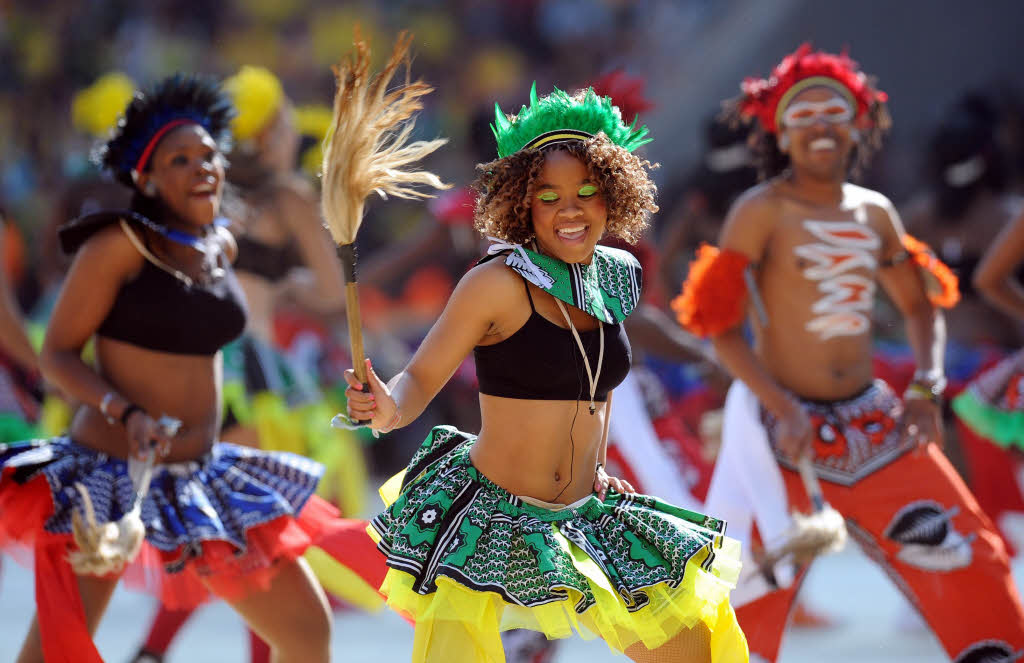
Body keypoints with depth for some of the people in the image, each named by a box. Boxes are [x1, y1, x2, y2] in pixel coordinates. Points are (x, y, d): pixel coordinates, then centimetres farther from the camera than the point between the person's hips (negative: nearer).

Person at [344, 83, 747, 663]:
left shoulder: (617, 278, 5)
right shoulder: (500, 284, -15)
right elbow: (422, 378, -16)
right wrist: (389, 410, -36)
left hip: (585, 517, 6)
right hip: (489, 514, -6)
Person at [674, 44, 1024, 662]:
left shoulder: (874, 212, 7)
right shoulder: (762, 212, -9)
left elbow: (921, 303, 17)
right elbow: (716, 321, -13)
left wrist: (927, 388, 0)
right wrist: (782, 408, -21)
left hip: (873, 421, 5)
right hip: (786, 425, -5)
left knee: (969, 558, 3)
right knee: (751, 590, -7)